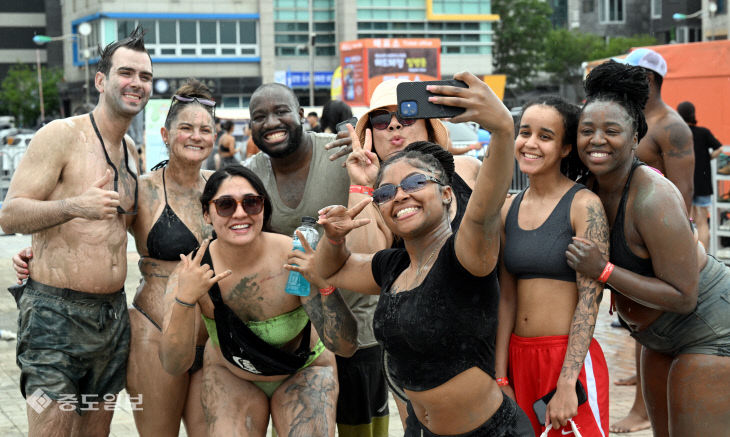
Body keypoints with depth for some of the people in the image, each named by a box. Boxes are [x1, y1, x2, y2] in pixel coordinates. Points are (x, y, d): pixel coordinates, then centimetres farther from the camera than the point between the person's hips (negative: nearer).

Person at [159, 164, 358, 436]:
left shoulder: (295, 259, -29)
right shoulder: (189, 273, -23)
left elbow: (346, 346, -30)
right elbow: (175, 366, -27)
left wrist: (324, 284, -46)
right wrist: (185, 299, -42)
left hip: (303, 374, -1)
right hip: (231, 375, 1)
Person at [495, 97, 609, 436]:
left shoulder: (584, 205, -9)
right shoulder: (509, 210, 7)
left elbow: (589, 300, -13)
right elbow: (506, 298, 8)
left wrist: (566, 384, -18)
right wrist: (501, 378, 3)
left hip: (571, 358, -5)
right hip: (518, 357, 5)